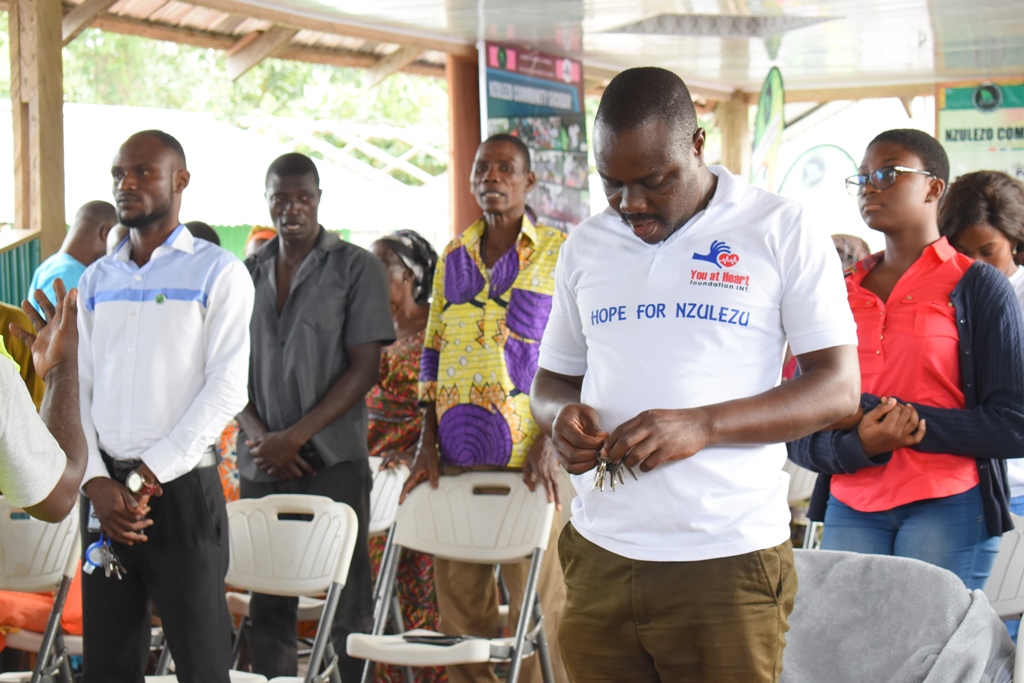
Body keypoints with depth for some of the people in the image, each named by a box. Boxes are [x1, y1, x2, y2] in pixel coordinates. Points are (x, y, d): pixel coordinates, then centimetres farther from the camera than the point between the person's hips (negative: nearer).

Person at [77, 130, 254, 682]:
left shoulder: (217, 273, -1)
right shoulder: (97, 280, 13)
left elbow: (226, 389, -10)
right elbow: (77, 389, 8)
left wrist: (146, 477, -14)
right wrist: (97, 482, -7)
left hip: (182, 488, -4)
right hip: (104, 490, 5)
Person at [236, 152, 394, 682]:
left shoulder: (356, 268, 0)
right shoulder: (245, 275, 12)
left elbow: (364, 367, -6)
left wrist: (295, 438, -12)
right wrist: (259, 437, -6)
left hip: (333, 462, -4)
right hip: (261, 465, 4)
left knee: (348, 605, -2)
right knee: (267, 607, 6)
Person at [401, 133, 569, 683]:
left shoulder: (560, 254, 0)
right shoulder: (453, 258, 14)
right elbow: (433, 354, 16)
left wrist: (551, 442, -13)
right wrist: (428, 444, 7)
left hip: (527, 460, -5)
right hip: (456, 458, 5)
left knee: (536, 605, -4)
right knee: (458, 602, 7)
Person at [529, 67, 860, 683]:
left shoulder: (783, 233, 0)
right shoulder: (584, 247, 14)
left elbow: (840, 387, -5)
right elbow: (553, 378, 22)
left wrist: (702, 426, -18)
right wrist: (561, 416, -4)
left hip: (728, 563, -4)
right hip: (600, 557, 4)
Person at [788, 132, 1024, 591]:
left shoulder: (977, 287, 3)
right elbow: (801, 438, 11)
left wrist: (891, 416, -11)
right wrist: (857, 446, -13)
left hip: (948, 510, -3)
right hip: (850, 513, 3)